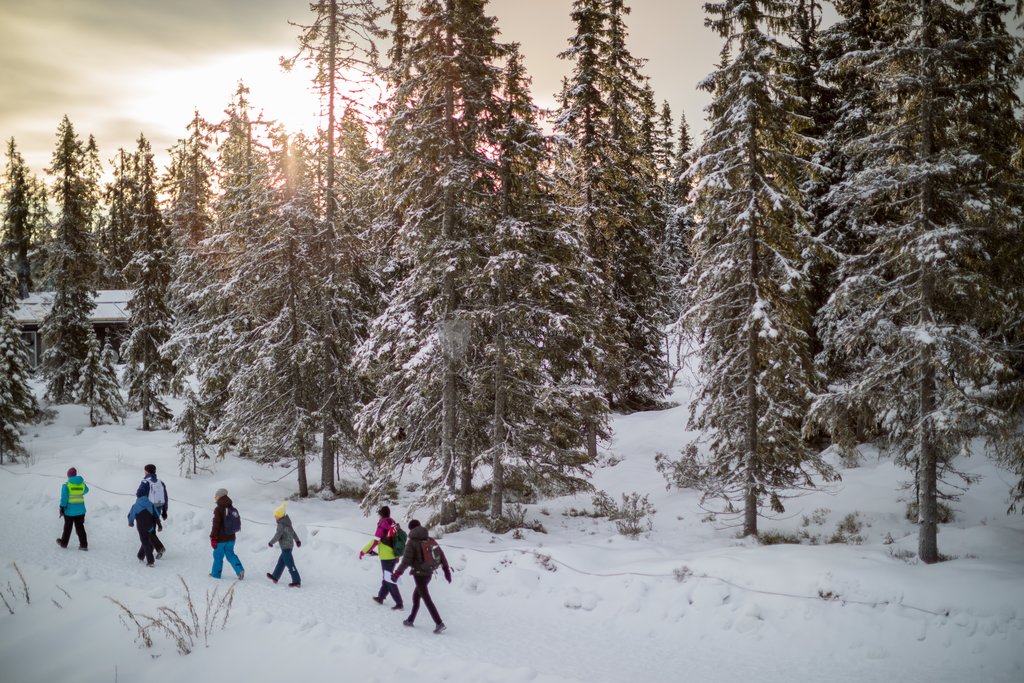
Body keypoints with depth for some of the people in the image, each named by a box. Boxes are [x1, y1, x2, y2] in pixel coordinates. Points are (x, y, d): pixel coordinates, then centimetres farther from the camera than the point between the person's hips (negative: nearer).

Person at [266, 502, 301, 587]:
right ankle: (275, 577, 37)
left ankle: (297, 581, -7)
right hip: (289, 545, 10)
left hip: (285, 547, -10)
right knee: (281, 562, 23)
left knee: (290, 564, -7)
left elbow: (278, 536, -20)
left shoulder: (281, 525, -21)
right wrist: (297, 540, 31)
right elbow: (293, 532, 19)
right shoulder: (287, 522, 8)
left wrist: (271, 543, -4)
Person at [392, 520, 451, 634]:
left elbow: (406, 560, -17)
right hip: (429, 573, 6)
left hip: (419, 573, -6)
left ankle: (439, 623, -11)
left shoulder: (412, 542, -10)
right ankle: (411, 620, 31)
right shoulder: (430, 540, 6)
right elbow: (441, 555, 7)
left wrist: (398, 573, -14)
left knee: (426, 599, -4)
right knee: (416, 595, 23)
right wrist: (447, 570, 13)